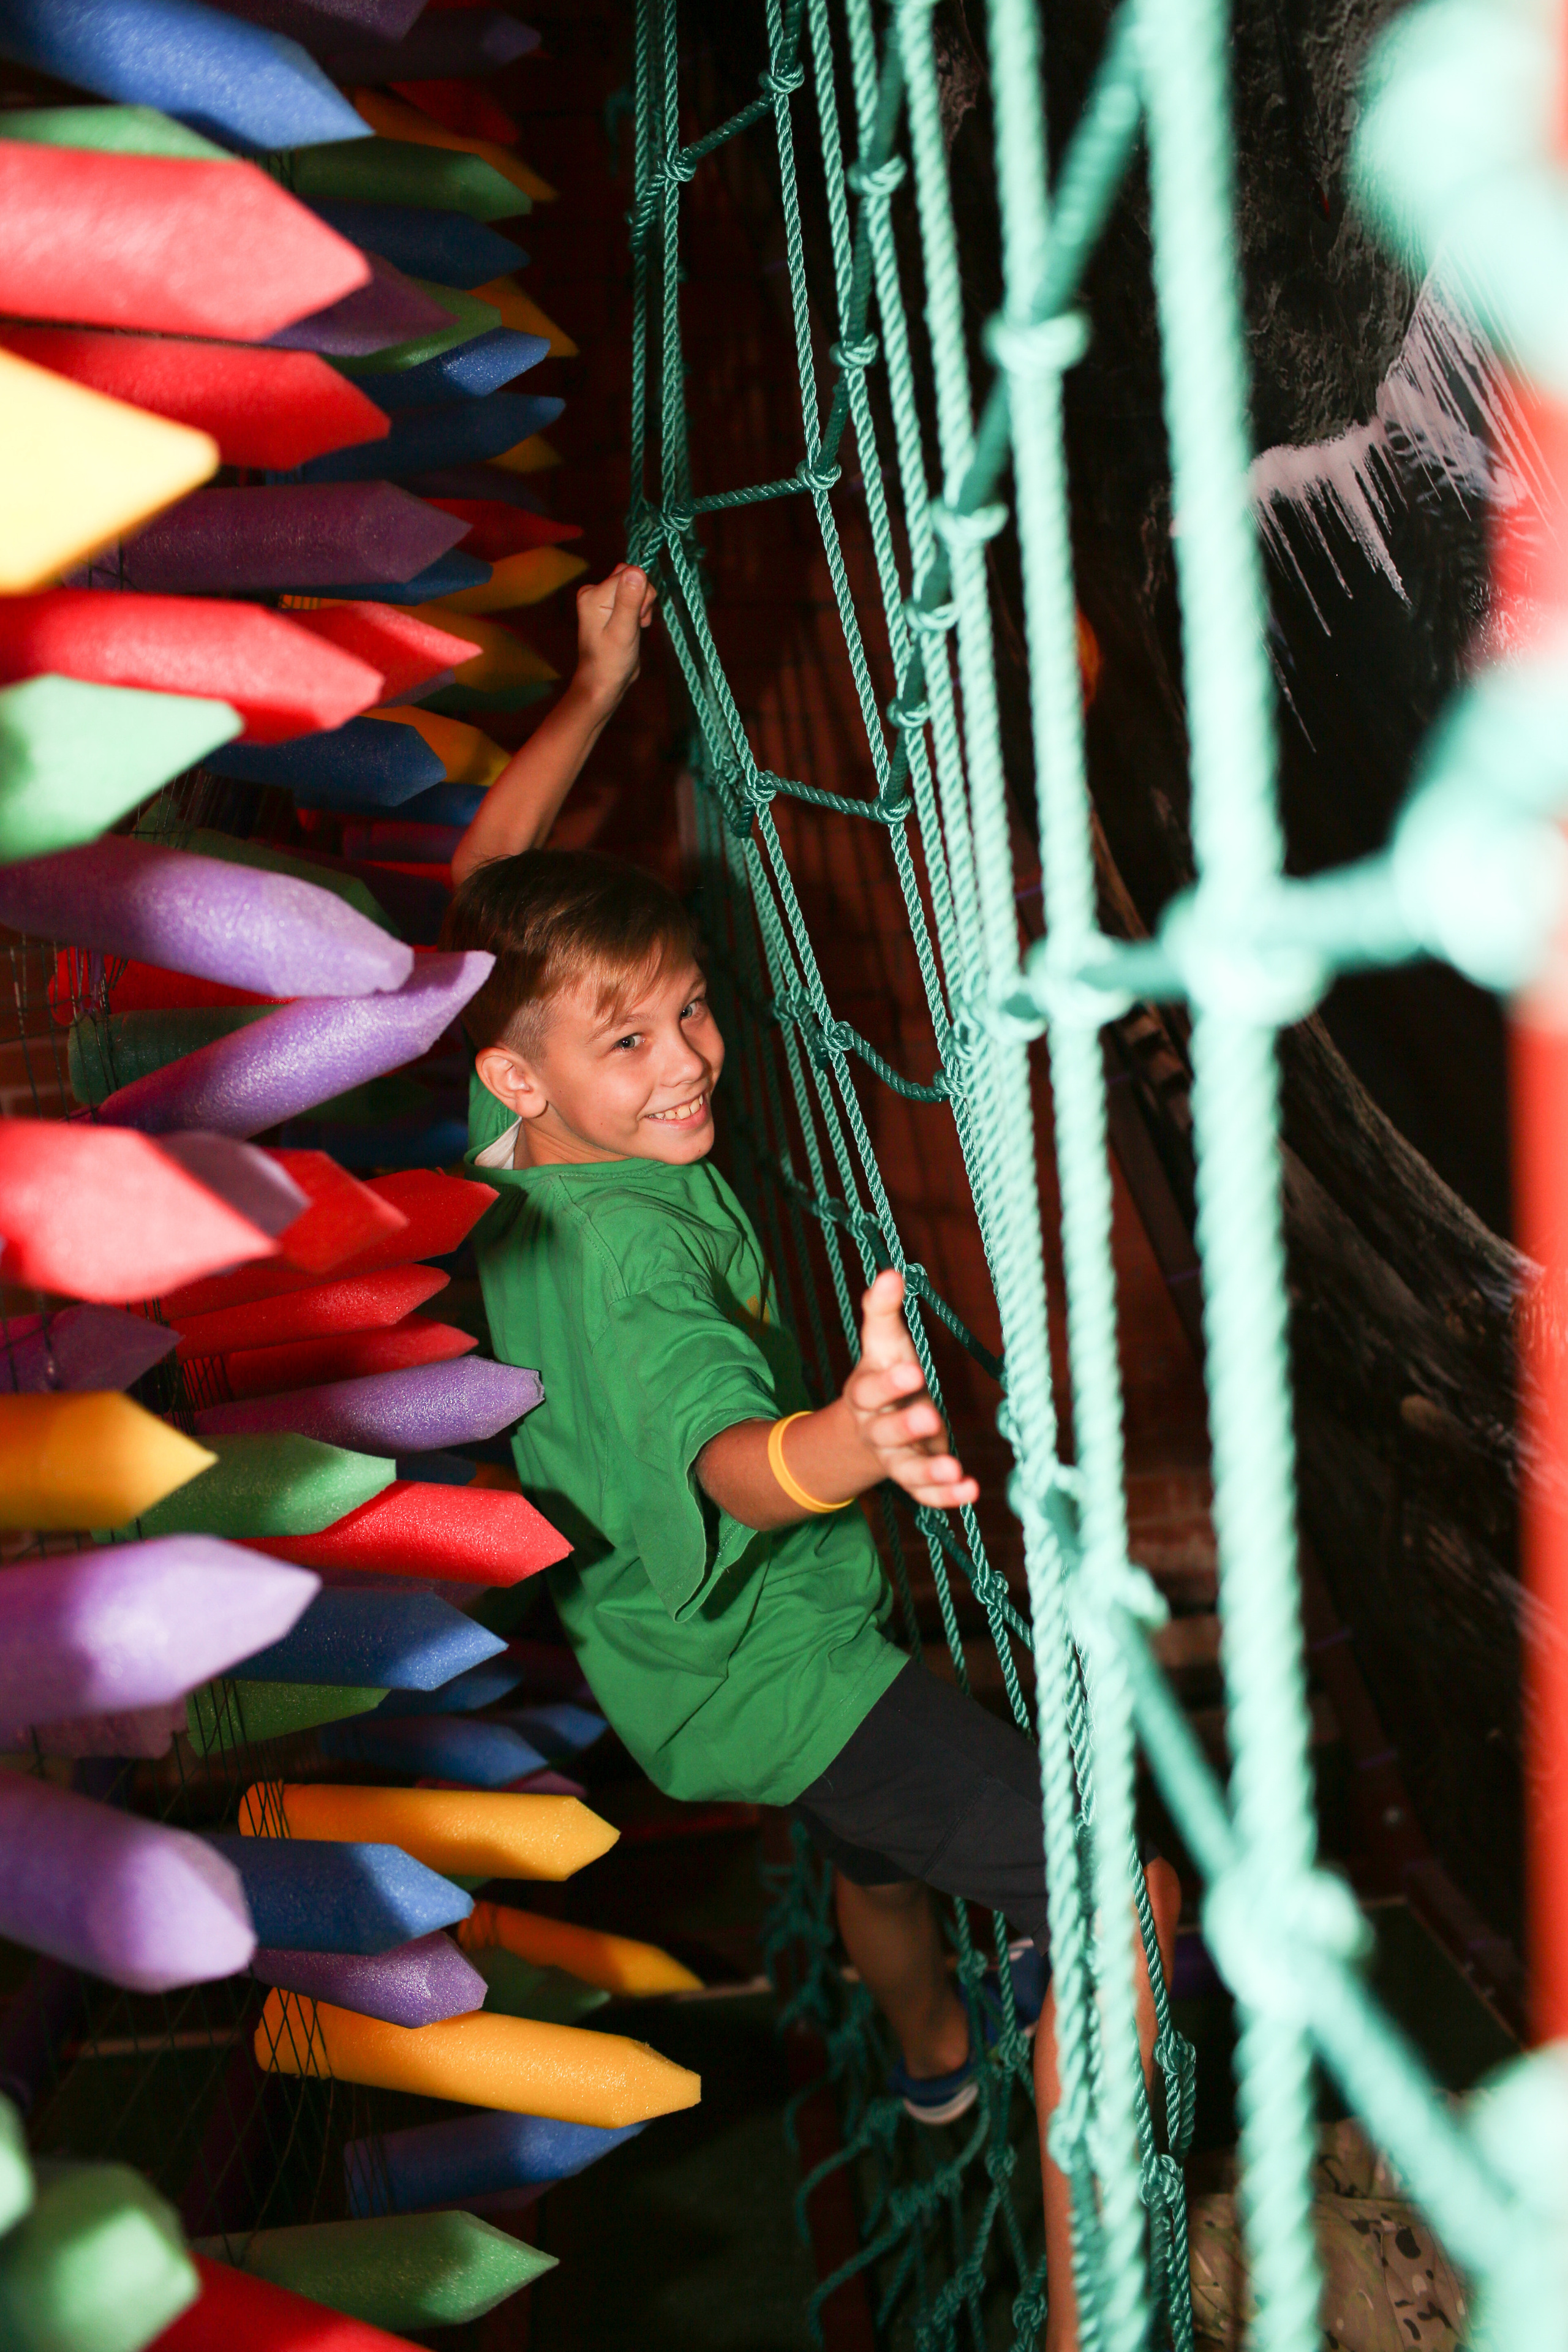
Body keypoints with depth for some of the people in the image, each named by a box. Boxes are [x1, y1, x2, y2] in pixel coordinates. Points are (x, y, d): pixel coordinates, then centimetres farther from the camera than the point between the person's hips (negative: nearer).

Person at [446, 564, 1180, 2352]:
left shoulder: (502, 1146, -8)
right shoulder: (626, 1245, -34)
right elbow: (713, 1450, -52)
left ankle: (935, 2055, 65)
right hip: (768, 1671, -9)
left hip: (679, 1652, 9)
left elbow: (478, 890, 5)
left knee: (876, 1836, 35)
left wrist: (592, 691, 12)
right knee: (1125, 1895, -6)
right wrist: (835, 1446, -74)